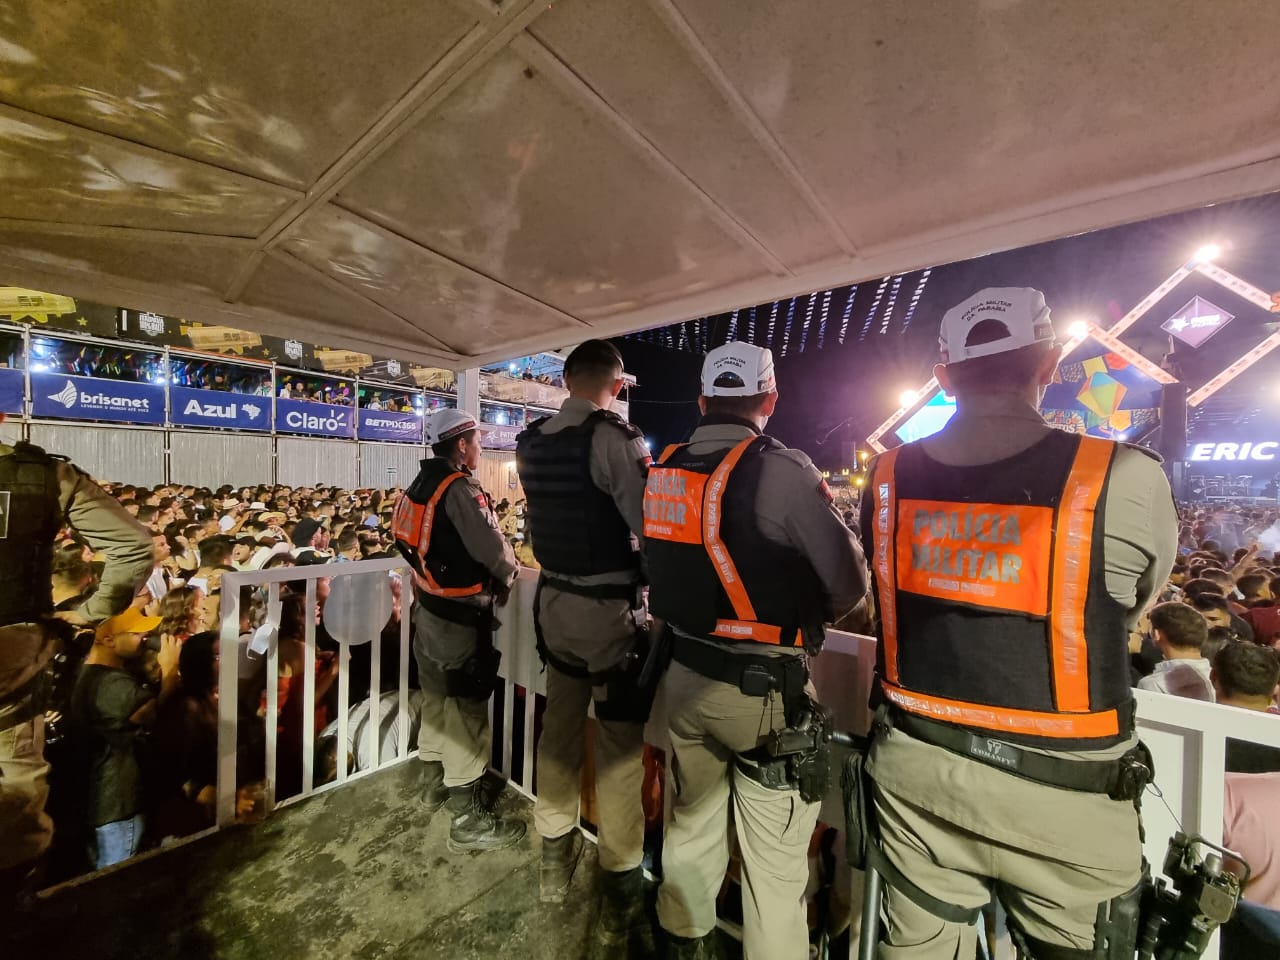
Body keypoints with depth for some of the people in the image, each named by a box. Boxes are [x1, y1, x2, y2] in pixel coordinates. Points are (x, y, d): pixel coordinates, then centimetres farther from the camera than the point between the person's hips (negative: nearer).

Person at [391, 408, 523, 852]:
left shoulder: (422, 483, 7)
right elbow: (494, 552, -23)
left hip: (428, 609, 9)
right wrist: (506, 580, -3)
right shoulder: (460, 488, -21)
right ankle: (468, 819, 17)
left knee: (436, 700, 23)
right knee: (465, 714, 3)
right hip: (459, 618, -9)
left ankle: (435, 784, 42)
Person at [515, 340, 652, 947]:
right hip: (612, 608, -6)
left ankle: (554, 858, 42)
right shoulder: (615, 438, -17)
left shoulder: (531, 444, 2)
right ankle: (619, 894, 28)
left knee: (559, 727, 21)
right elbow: (652, 528, -18)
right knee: (620, 746, 10)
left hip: (554, 600, 6)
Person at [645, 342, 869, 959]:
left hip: (684, 674, 6)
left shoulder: (663, 470, -2)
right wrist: (803, 617, 5)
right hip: (763, 688, -6)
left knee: (691, 818, 26)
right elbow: (851, 584, -12)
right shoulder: (781, 470, -18)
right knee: (775, 858, 15)